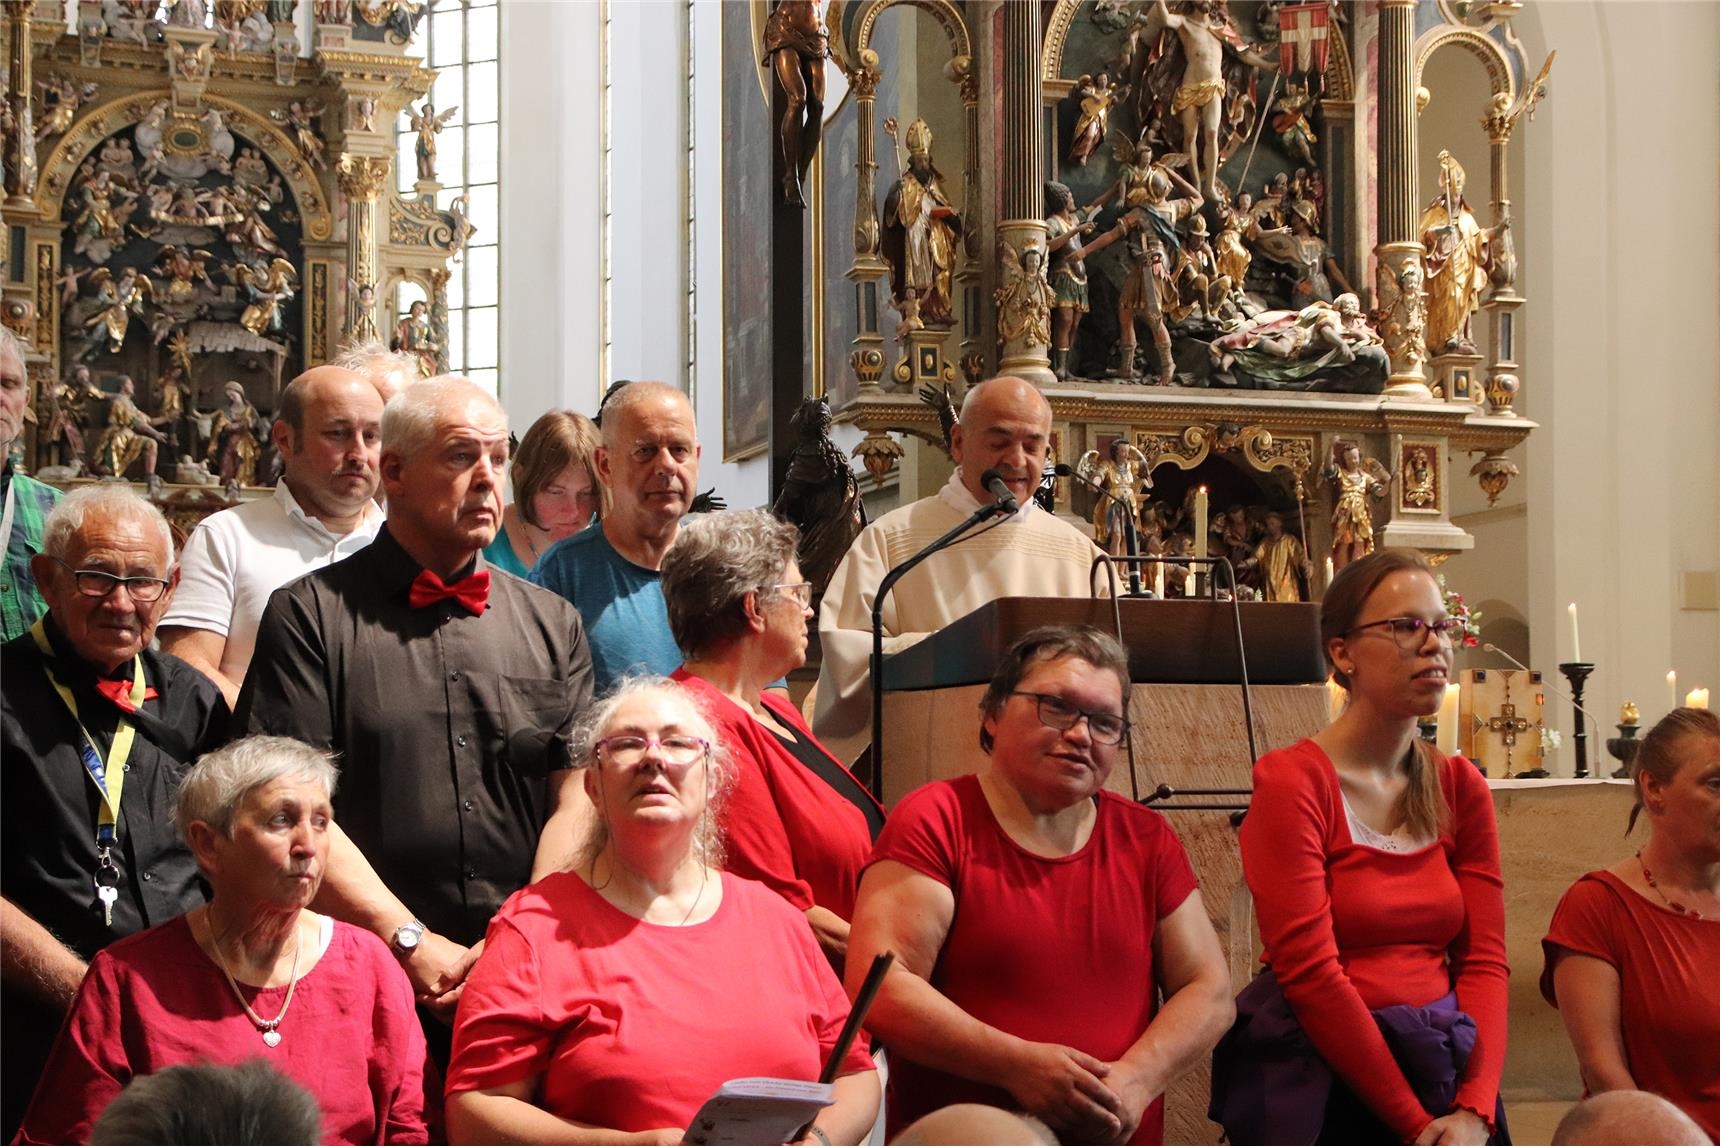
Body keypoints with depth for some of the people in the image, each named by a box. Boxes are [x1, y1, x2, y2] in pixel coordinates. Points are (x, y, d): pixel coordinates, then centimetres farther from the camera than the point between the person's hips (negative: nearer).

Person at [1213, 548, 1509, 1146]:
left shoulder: (1461, 788, 9)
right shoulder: (1291, 782, -7)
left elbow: (1484, 959, 3)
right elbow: (1310, 973, -13)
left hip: (1443, 1074, 5)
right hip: (1325, 1083, -5)